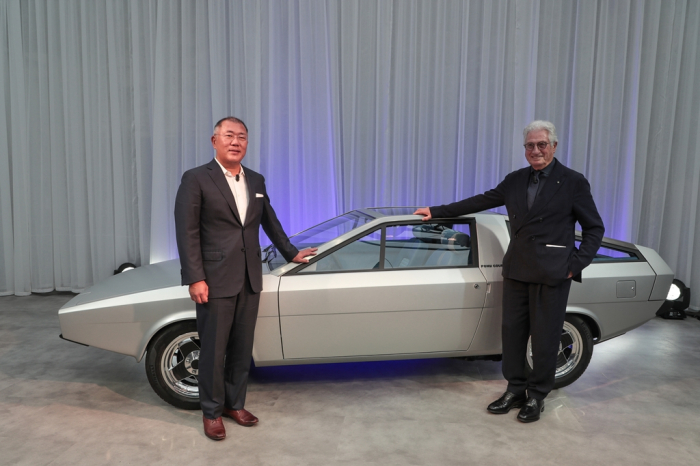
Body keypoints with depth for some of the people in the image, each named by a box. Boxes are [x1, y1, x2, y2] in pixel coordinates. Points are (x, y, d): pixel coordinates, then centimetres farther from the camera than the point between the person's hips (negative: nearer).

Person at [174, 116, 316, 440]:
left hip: (250, 280, 5)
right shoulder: (196, 179, -6)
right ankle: (211, 411, 25)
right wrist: (195, 279, -15)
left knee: (242, 349, 14)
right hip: (216, 281, -5)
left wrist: (291, 253, 25)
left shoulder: (256, 180, 11)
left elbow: (269, 221, 22)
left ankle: (234, 404, 32)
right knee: (213, 350, 6)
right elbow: (187, 232, -10)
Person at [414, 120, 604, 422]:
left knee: (544, 337, 6)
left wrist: (576, 265, -8)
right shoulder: (515, 181, 9)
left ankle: (537, 397, 24)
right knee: (512, 331, 10)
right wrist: (437, 212, 10)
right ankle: (515, 390, 27)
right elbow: (479, 201, 12)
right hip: (516, 270, 4)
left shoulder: (573, 182, -3)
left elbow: (595, 228, 1)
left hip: (552, 274, -4)